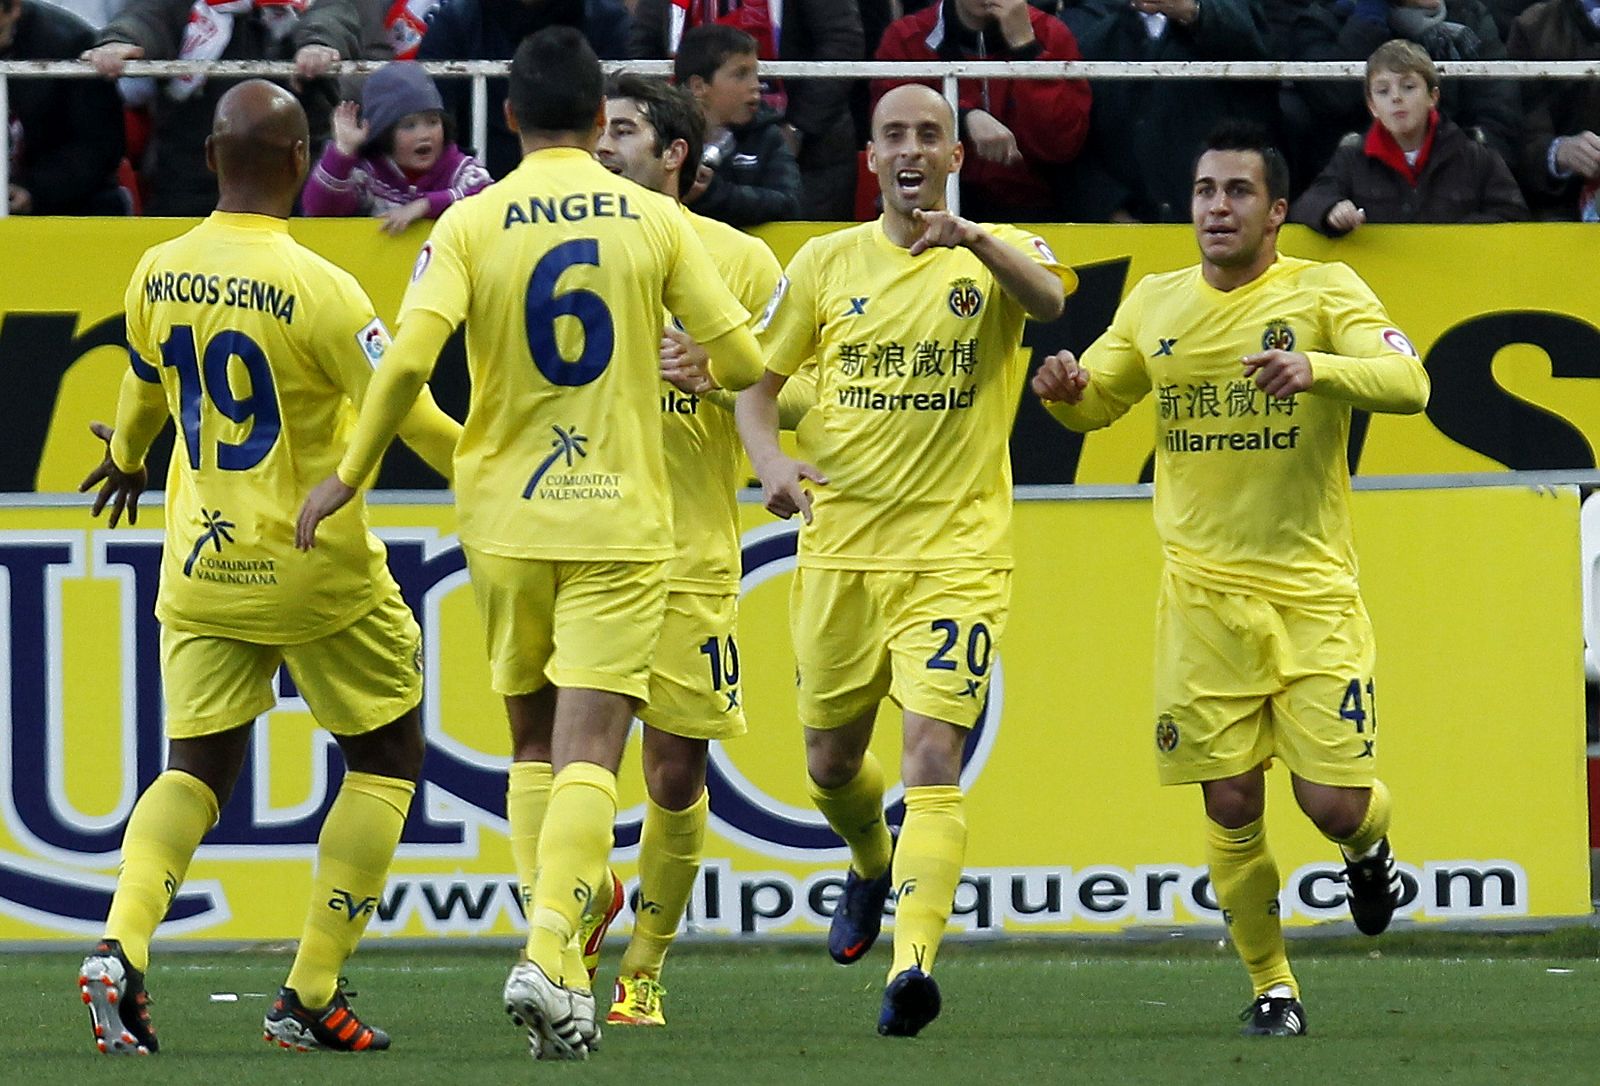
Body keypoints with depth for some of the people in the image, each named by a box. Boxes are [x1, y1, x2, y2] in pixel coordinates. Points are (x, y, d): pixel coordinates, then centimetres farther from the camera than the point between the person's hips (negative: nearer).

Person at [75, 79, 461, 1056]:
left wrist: (127, 460, 41)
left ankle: (120, 948, -14)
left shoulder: (158, 275, 0)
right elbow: (408, 416, -16)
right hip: (317, 569, -5)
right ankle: (312, 995, 6)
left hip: (200, 567, 5)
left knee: (198, 764, 11)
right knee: (387, 755, 12)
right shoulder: (316, 288, -19)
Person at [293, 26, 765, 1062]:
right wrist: (694, 364, 24)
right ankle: (551, 955, -23)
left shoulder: (470, 224, -3)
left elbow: (407, 359, -14)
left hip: (505, 513, 1)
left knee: (534, 744, 16)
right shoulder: (655, 219, -1)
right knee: (588, 752, -6)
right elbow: (742, 361, -1)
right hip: (620, 517, -1)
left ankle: (560, 957, 12)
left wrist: (348, 477, -2)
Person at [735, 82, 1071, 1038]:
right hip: (842, 547, 3)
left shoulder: (997, 255, 0)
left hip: (958, 553, -3)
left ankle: (914, 961, -25)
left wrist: (976, 241, -43)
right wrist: (771, 461, -9)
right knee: (832, 763, 14)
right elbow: (758, 381, 12)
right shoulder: (828, 262, 7)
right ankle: (871, 867, 47)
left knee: (934, 753, -18)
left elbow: (1050, 298, -24)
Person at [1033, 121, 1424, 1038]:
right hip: (1203, 598, 3)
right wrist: (1064, 388, -4)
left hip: (1313, 592, -3)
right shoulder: (1157, 304, 8)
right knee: (1231, 806, -1)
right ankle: (1273, 988, 15)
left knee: (1335, 802, -8)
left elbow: (1407, 383, -18)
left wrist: (1313, 368, -37)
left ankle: (1370, 849, 29)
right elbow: (1095, 404, 21)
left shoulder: (1325, 292, -4)